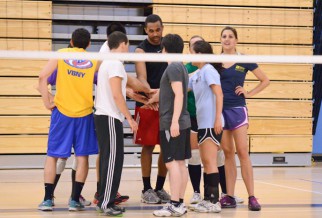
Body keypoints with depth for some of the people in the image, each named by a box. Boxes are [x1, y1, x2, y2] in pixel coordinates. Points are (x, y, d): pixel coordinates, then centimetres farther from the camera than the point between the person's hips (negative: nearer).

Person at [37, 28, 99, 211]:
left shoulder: (60, 54, 1)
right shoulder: (95, 61, 3)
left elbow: (43, 77, -8)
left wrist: (47, 101, -2)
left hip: (61, 111, 0)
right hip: (84, 113, 0)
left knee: (52, 155, 9)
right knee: (83, 157, 9)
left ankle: (48, 199, 5)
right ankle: (75, 200, 6)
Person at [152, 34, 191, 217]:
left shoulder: (173, 67, -12)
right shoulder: (181, 67, 16)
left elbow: (179, 95, -20)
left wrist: (174, 121, -25)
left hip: (171, 123, -10)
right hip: (182, 122, 10)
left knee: (172, 162, -10)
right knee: (180, 163, 9)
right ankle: (180, 203, 13)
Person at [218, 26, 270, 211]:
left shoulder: (244, 61, 1)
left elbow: (265, 80, 8)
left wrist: (249, 93, -1)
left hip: (237, 110, -2)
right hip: (219, 110, 3)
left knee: (242, 152, -7)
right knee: (228, 152, 6)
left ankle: (252, 197, -7)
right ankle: (229, 196, 8)